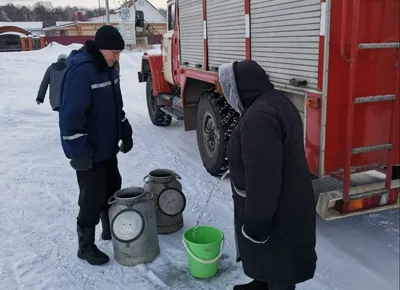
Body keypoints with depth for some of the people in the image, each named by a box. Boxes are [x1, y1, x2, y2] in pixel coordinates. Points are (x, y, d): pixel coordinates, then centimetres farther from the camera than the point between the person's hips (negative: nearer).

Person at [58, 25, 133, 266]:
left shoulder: (107, 68, 8)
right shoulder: (81, 71, -22)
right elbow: (71, 114, -25)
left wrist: (126, 133, 18)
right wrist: (79, 151, -25)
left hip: (107, 147, 9)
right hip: (89, 151, -9)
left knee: (112, 189, 19)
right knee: (92, 198, 0)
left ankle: (111, 229, 39)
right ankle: (86, 246, 18)